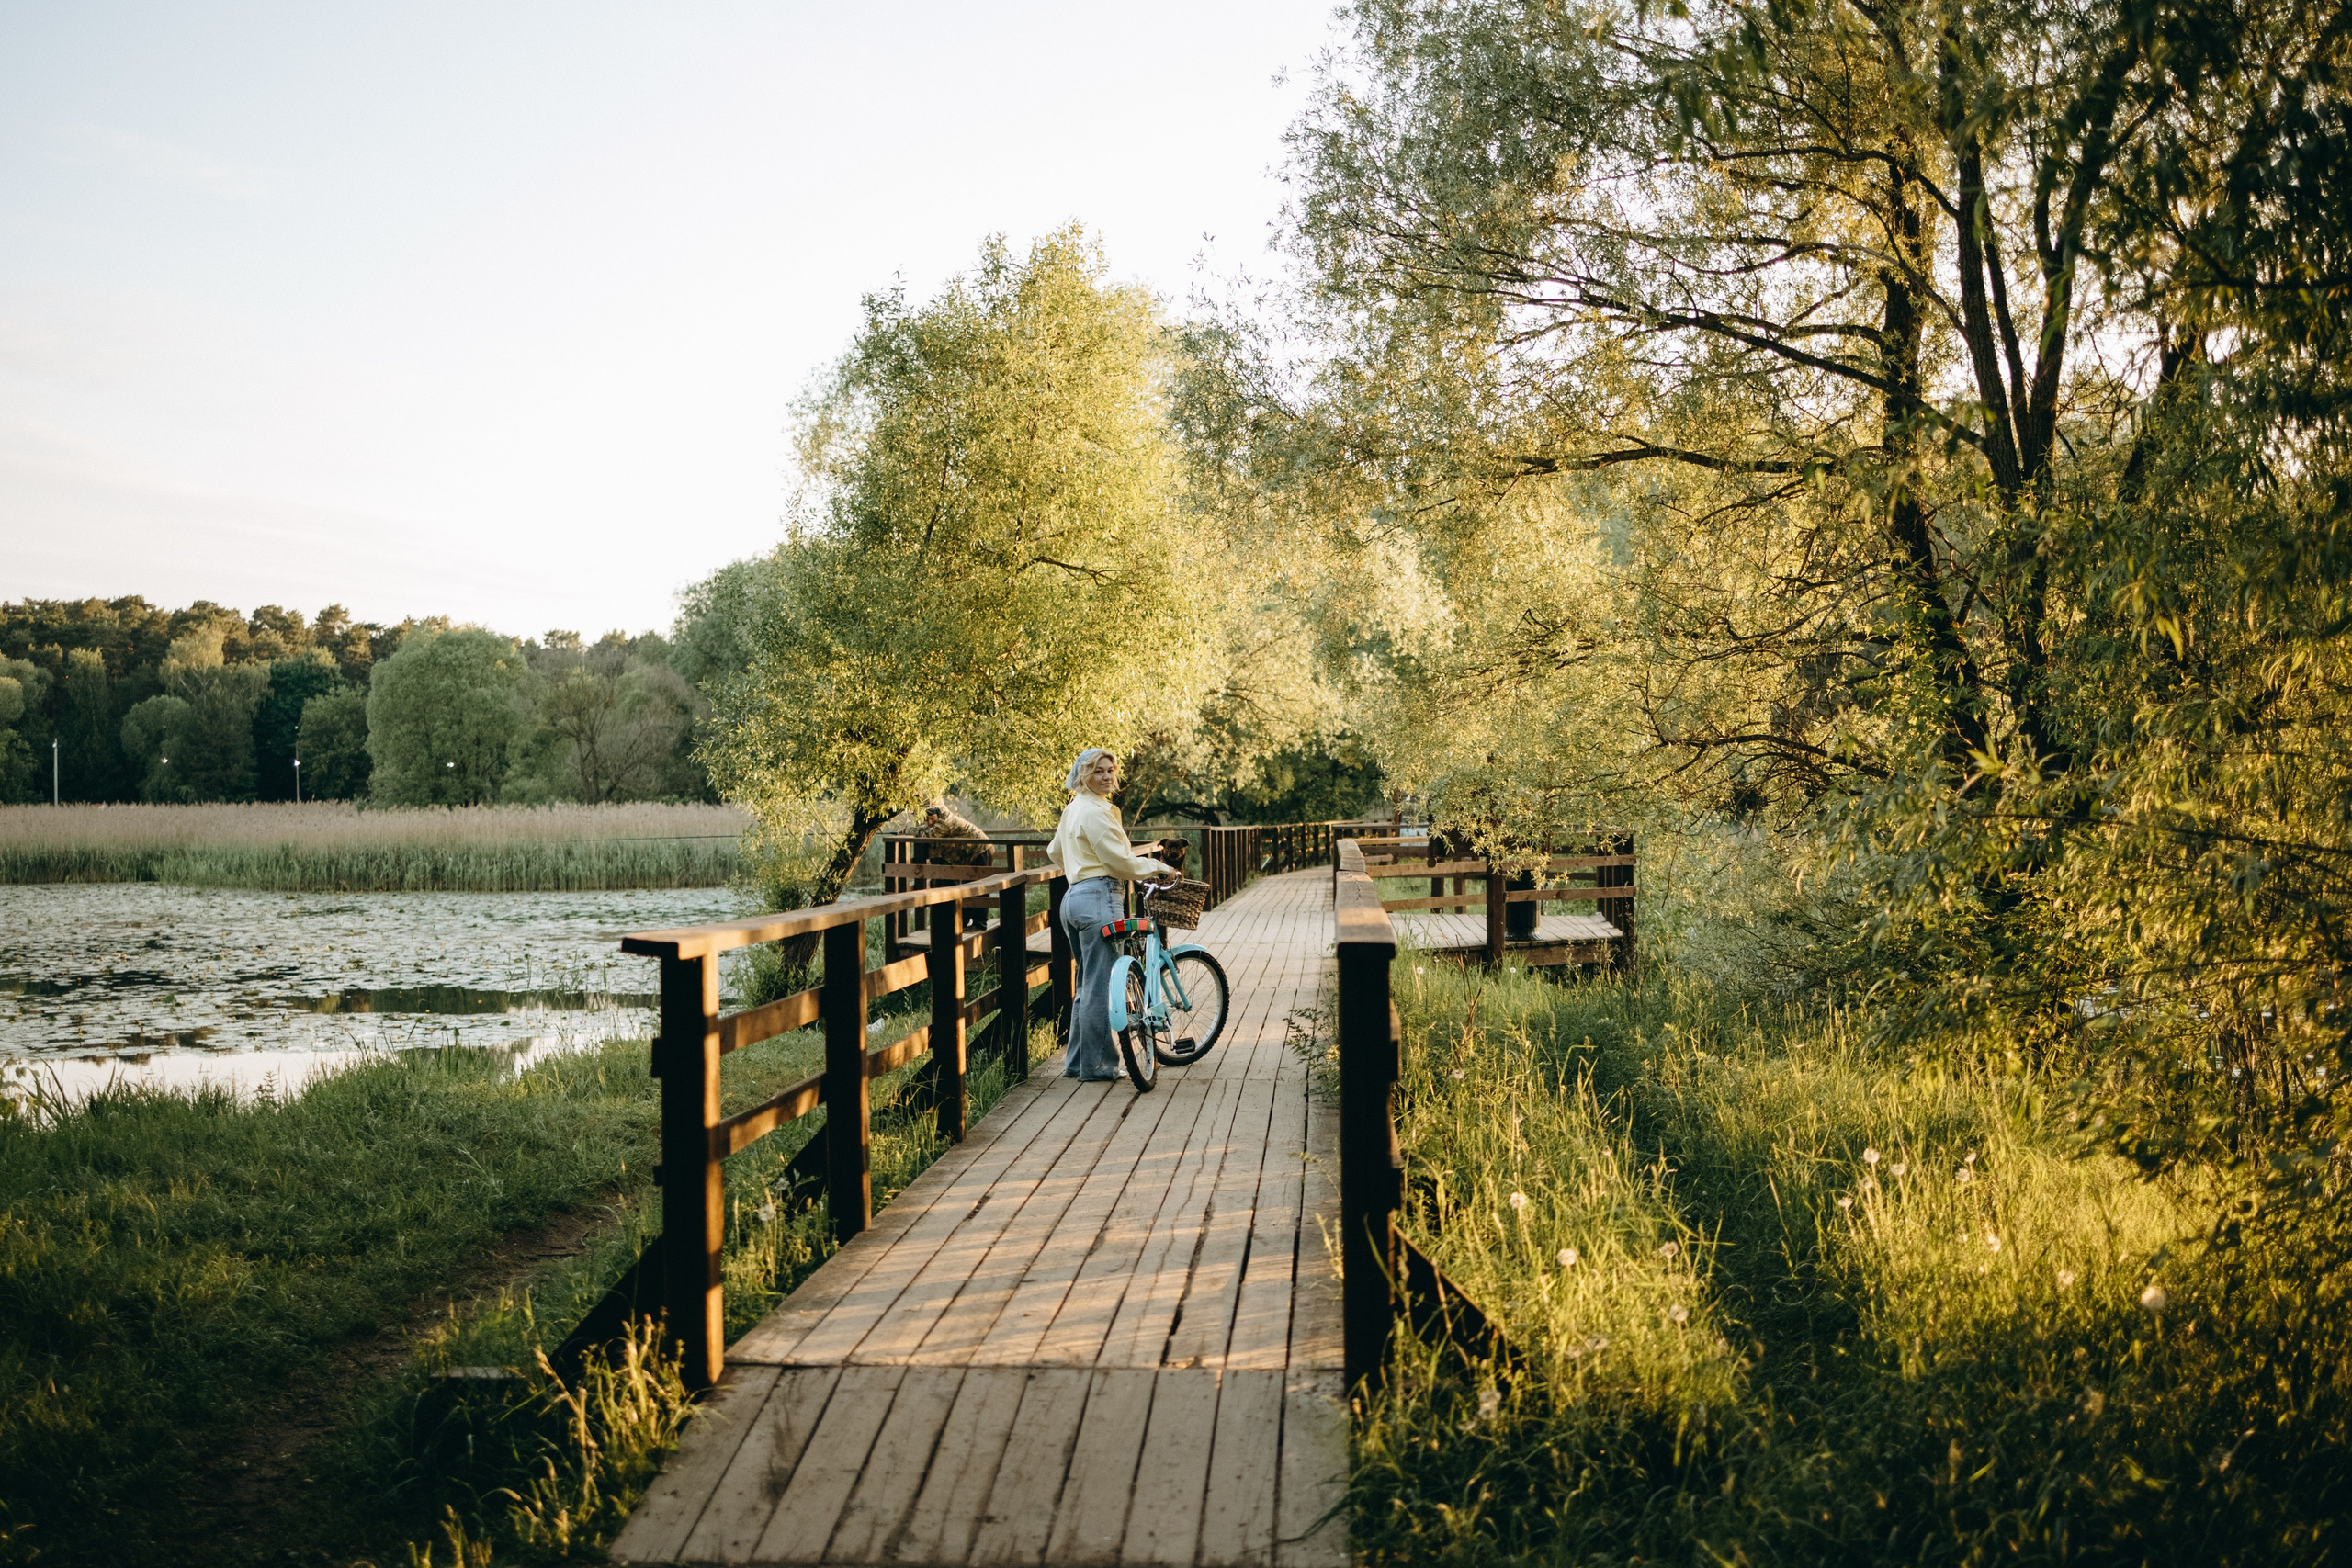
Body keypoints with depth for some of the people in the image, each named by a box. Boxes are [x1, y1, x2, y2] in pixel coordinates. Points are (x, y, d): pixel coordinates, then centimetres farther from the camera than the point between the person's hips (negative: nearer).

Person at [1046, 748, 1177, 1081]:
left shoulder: (1072, 809, 18)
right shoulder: (1094, 811, -13)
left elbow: (1055, 852, 31)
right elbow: (1120, 860, -15)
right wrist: (1158, 869, -2)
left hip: (1073, 897, 10)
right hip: (1098, 897, -10)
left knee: (1086, 985, 16)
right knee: (1100, 985, -5)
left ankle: (1077, 1062, 20)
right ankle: (1096, 1065, -2)